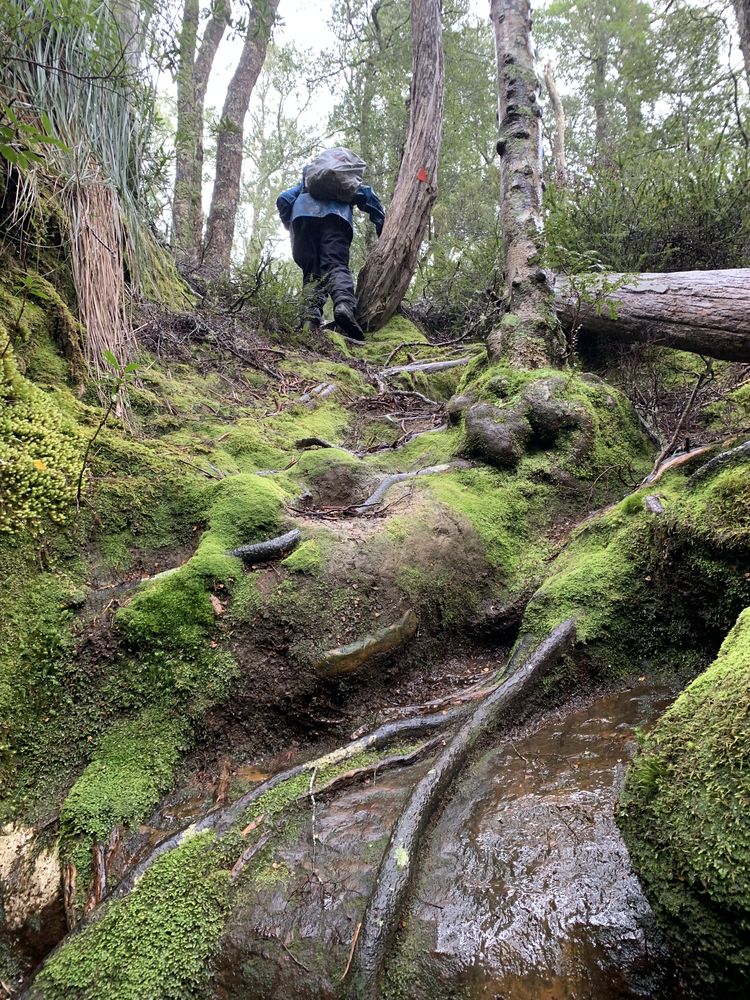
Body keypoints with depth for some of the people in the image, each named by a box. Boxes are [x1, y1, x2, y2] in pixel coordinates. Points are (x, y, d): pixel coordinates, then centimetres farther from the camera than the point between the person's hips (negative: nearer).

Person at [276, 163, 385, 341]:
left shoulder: (304, 185, 41)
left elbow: (283, 199, 25)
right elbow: (367, 193, 22)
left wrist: (290, 226, 33)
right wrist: (381, 223, 19)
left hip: (303, 215, 1)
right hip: (336, 218, -1)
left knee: (311, 272, 0)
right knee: (337, 265, -16)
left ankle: (311, 320, -25)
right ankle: (344, 304, -48)